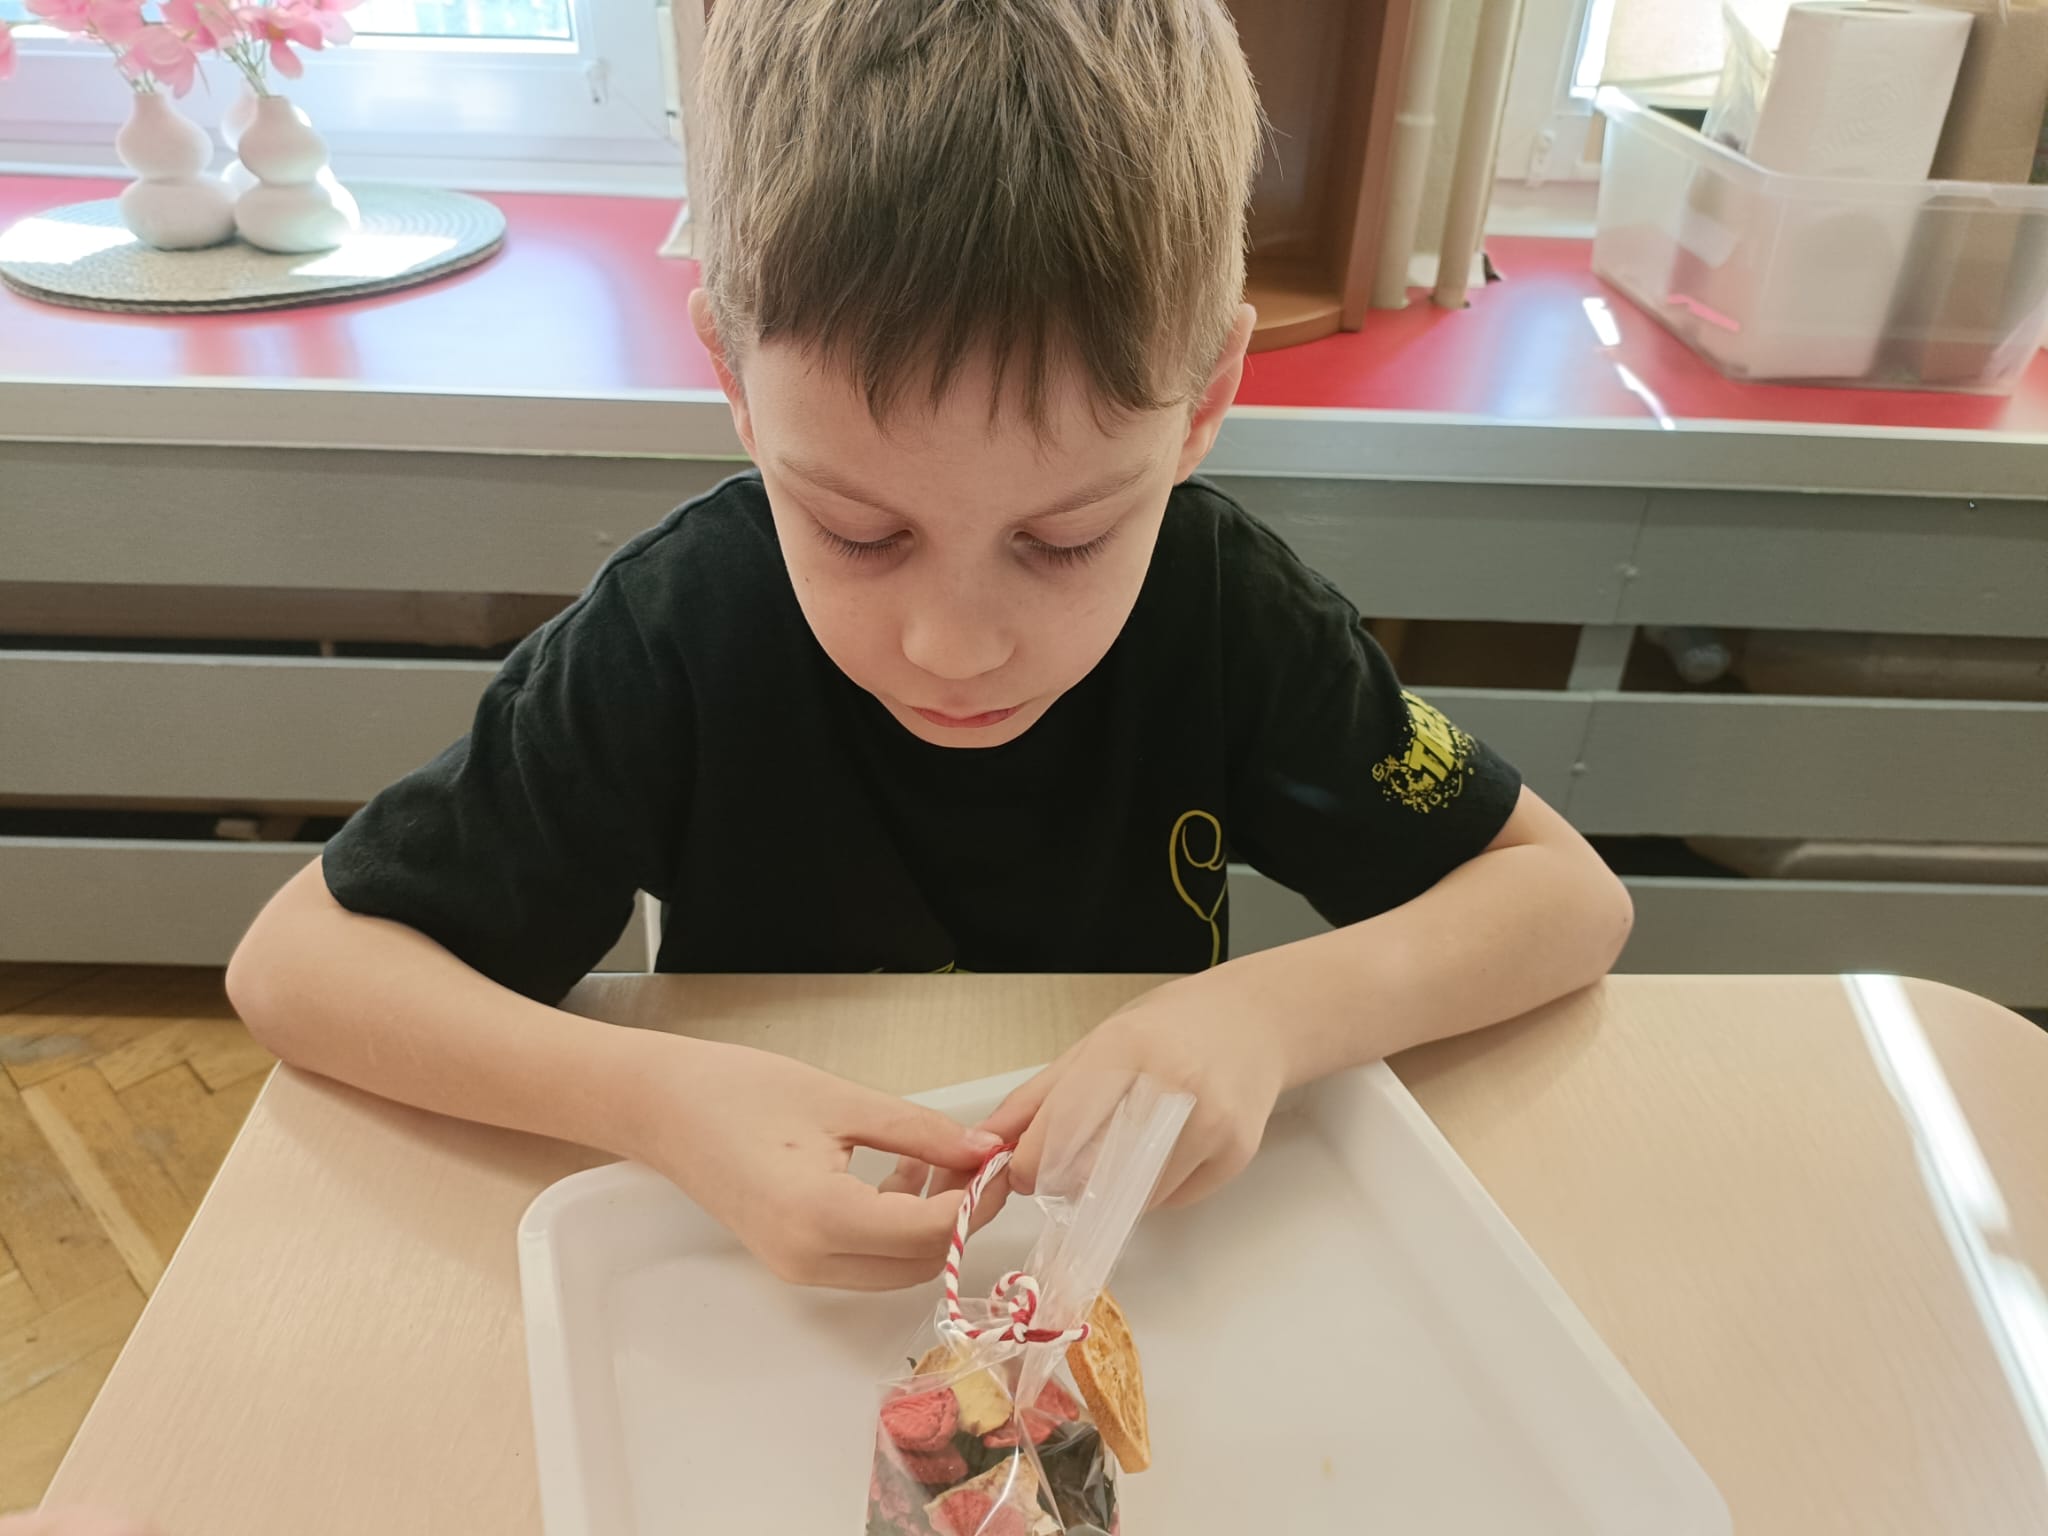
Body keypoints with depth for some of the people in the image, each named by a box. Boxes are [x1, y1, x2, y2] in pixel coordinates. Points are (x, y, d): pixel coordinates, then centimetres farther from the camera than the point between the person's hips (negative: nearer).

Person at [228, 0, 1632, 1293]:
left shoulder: (1224, 602, -18)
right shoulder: (678, 631, -21)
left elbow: (1571, 893, -9)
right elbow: (295, 959, -15)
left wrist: (1279, 1012, -26)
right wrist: (655, 1098, -30)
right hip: (781, 1281, 0)